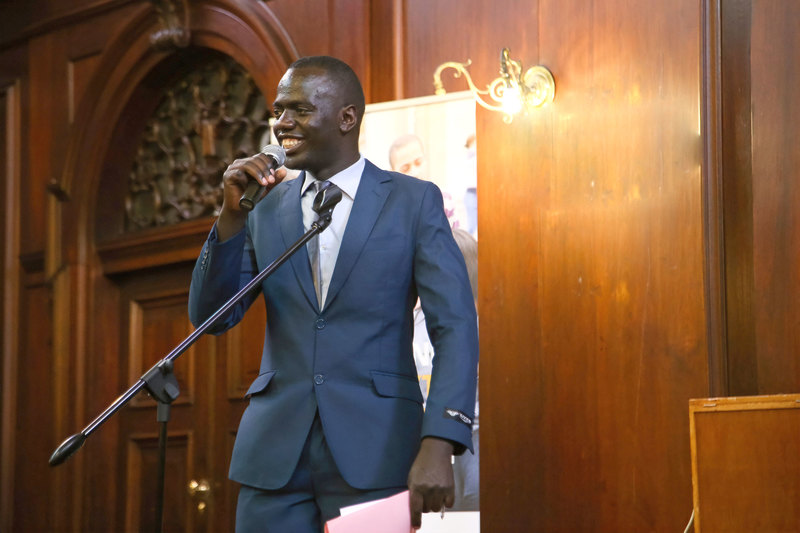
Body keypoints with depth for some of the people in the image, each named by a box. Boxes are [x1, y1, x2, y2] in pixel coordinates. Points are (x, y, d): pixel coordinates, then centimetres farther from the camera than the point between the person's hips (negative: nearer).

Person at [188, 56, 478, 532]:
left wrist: (439, 445, -19)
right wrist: (232, 214, -7)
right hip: (275, 455, 3)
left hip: (374, 455, -3)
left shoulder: (414, 202, 1)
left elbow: (455, 328, -6)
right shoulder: (266, 209, 11)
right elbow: (210, 317, 7)